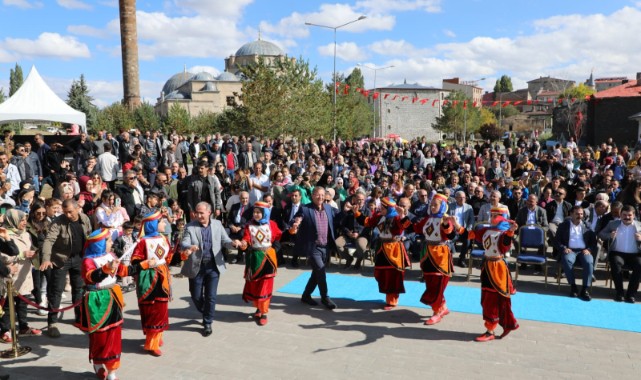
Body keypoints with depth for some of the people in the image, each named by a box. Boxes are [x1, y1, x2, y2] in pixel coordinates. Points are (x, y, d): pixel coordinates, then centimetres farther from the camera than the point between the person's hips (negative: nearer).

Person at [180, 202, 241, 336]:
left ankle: (207, 323, 19)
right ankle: (205, 313, 40)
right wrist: (189, 247, -38)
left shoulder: (217, 224, 2)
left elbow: (225, 241, 2)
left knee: (211, 297, 2)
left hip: (213, 266, 0)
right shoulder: (190, 226, -4)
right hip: (196, 266, 0)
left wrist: (233, 243, -21)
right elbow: (183, 243, -15)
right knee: (196, 296, 10)